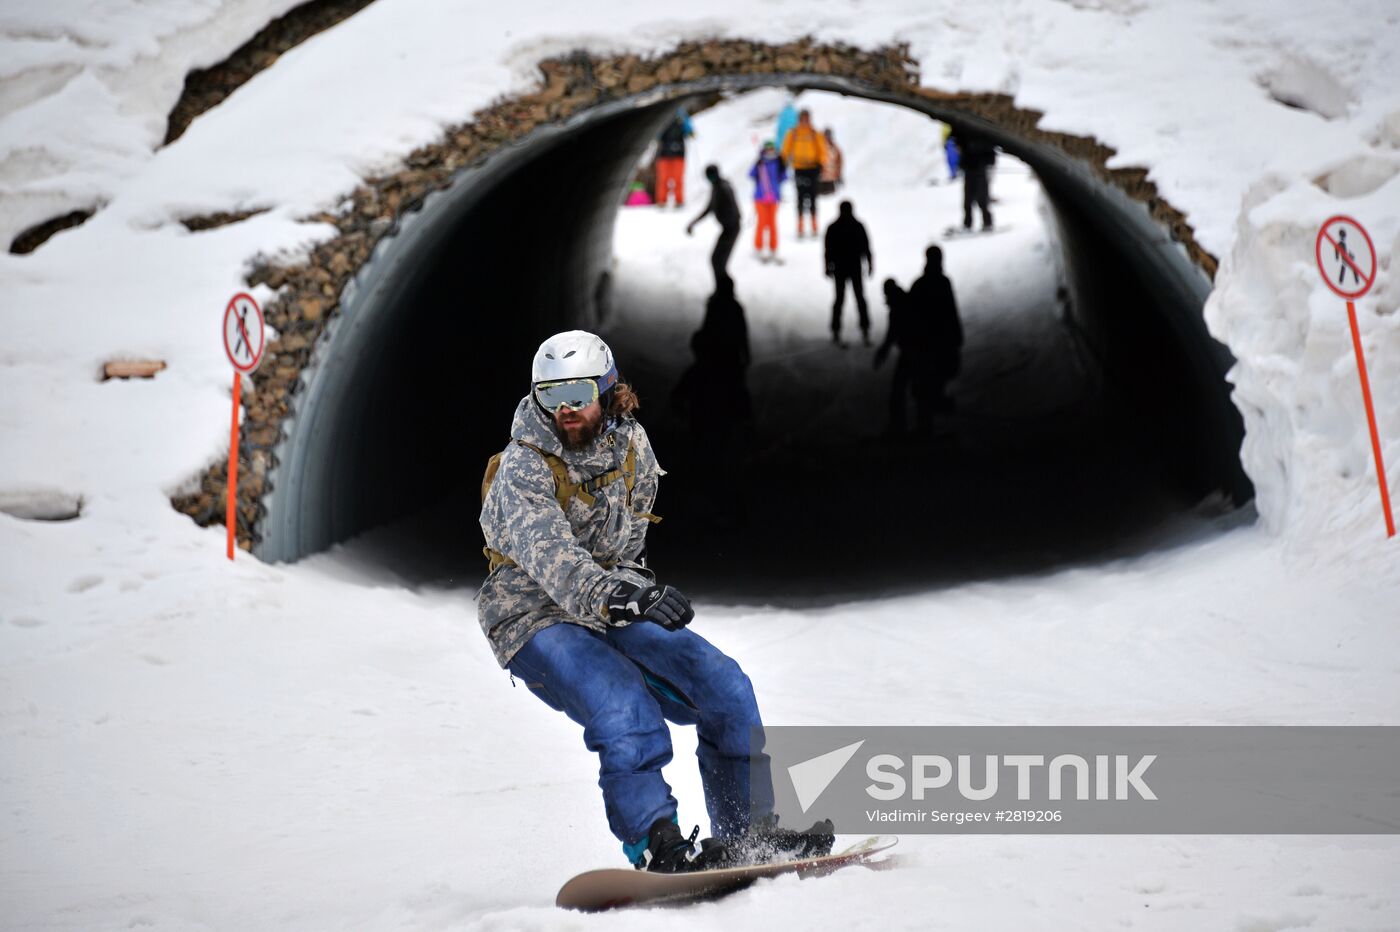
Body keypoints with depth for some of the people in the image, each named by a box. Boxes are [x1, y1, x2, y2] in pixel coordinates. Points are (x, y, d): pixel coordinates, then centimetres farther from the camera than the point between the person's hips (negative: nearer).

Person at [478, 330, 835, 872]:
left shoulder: (632, 444, -2)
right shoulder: (522, 468, -21)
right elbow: (549, 556, -38)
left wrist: (629, 576, -5)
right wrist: (619, 596, -54)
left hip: (612, 611, 6)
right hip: (537, 620, -6)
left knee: (723, 685, -5)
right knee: (625, 708, -33)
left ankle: (749, 834, 5)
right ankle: (656, 850, -29)